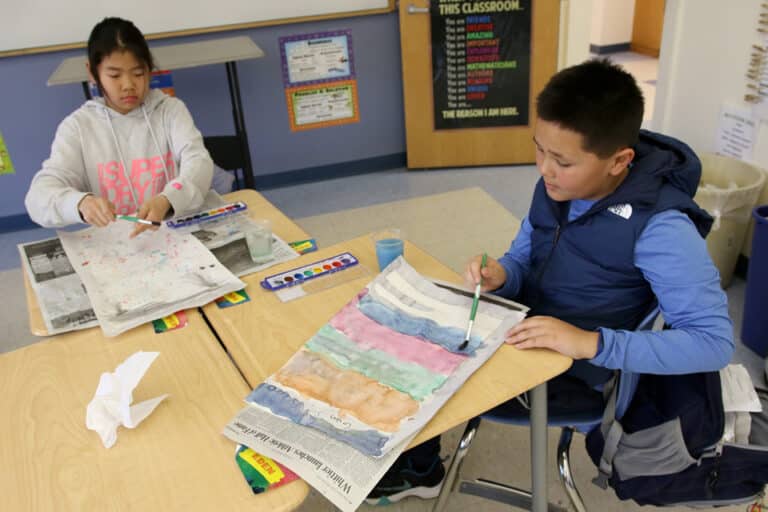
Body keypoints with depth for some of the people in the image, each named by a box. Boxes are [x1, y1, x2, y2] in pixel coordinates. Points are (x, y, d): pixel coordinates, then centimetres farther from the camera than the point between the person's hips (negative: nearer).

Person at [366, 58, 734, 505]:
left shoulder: (660, 228, -26)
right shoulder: (558, 186, -6)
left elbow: (716, 341, -26)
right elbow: (524, 262, 6)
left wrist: (591, 343, -35)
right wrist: (500, 276, -19)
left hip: (572, 371, -6)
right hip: (522, 334, 6)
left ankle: (420, 470, 24)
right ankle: (412, 457, 23)